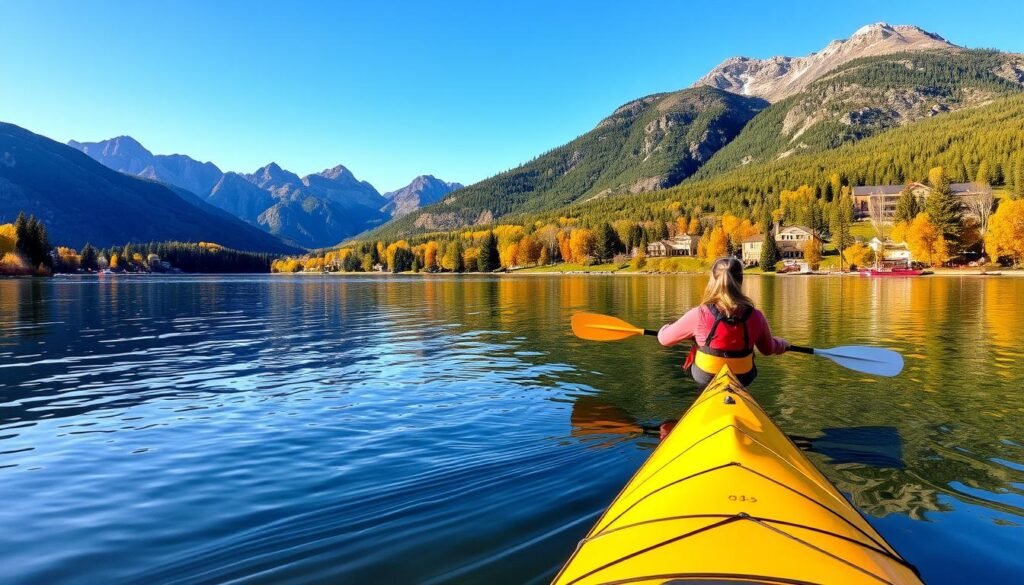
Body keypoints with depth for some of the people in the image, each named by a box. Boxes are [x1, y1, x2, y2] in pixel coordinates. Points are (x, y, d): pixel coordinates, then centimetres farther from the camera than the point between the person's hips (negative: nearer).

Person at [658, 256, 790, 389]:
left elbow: (664, 339, -10)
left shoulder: (699, 315, -22)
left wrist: (666, 328, 15)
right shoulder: (755, 317, -14)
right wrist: (783, 345, 29)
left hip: (704, 378, -2)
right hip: (741, 380, 2)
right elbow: (768, 349, 5)